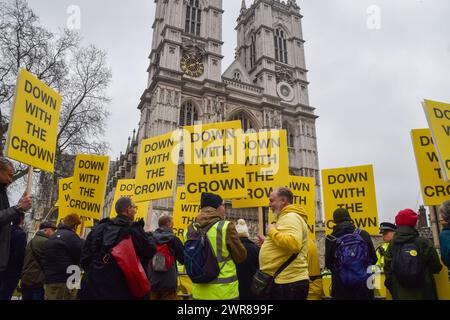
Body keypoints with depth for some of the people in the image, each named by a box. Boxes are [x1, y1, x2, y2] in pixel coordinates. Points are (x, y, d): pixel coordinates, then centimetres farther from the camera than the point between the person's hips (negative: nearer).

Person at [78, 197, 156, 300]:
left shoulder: (99, 228, 3)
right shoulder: (135, 230, -11)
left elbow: (85, 257, 5)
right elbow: (150, 251, -3)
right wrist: (150, 237, 16)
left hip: (94, 286, 4)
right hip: (121, 290, -4)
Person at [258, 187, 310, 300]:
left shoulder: (291, 217, -14)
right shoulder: (285, 218, 18)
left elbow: (294, 244, -32)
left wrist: (272, 231, -19)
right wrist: (268, 243, 13)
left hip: (288, 282, -10)